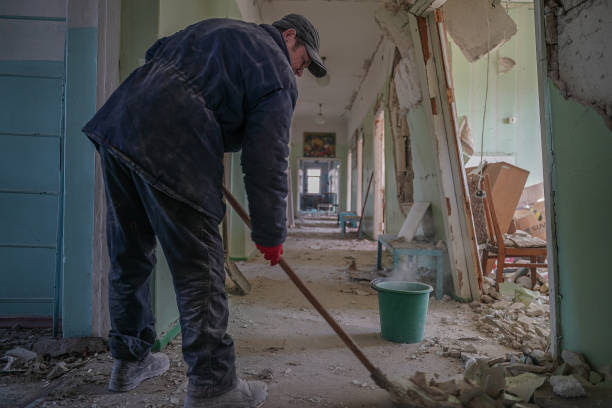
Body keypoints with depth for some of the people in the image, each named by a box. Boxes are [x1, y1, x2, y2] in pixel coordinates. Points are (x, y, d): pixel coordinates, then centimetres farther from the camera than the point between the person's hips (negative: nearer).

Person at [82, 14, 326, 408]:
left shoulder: (215, 26, 28)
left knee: (129, 256, 16)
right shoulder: (278, 74, 5)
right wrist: (270, 234, 4)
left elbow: (154, 53, 33)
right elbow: (267, 162, -2)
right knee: (200, 269, 0)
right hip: (172, 150, -8)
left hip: (119, 120, 9)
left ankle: (130, 360, 34)